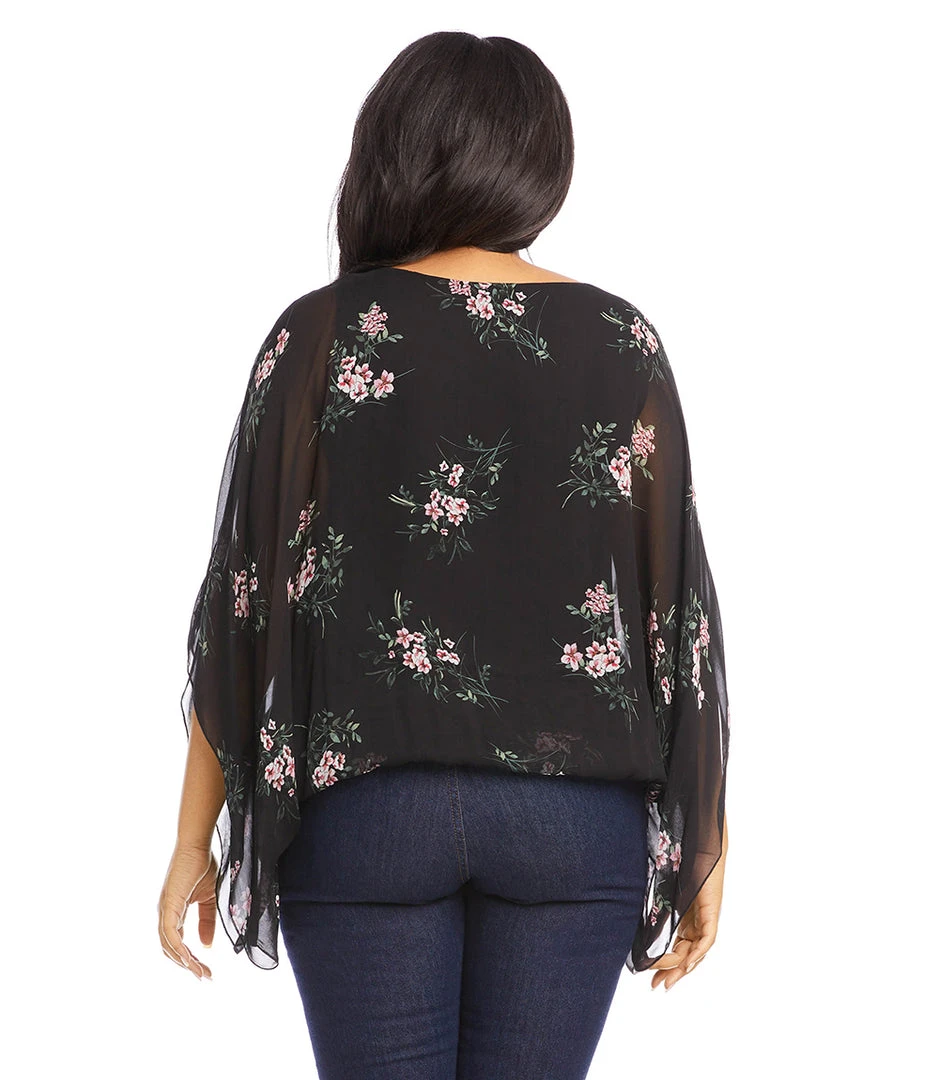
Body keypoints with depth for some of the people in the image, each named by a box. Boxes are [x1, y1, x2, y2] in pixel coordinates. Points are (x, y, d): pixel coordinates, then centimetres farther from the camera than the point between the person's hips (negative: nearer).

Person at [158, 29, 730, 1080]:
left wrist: (194, 838, 4)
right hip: (576, 814, 1)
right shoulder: (623, 343, 0)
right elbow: (679, 600, 0)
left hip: (360, 803, -1)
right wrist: (705, 844, 8)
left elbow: (243, 600, -4)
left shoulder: (319, 335, -4)